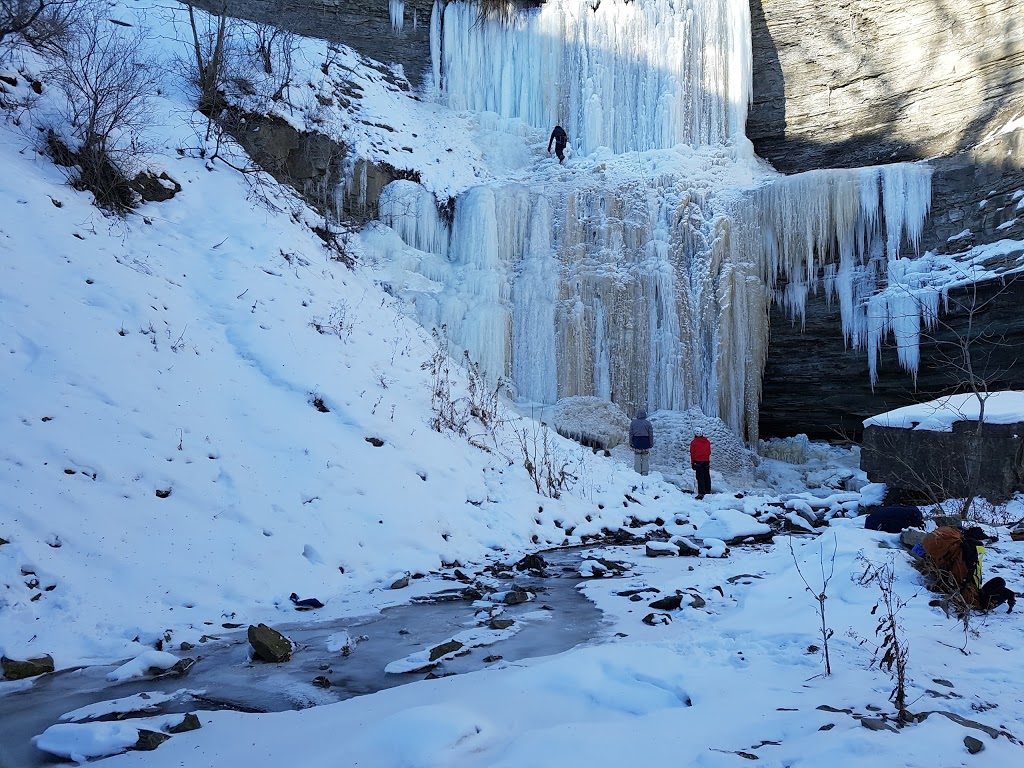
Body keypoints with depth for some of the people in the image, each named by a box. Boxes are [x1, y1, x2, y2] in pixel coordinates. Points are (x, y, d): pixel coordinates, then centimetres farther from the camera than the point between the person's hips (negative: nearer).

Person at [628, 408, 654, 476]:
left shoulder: (633, 422, -1)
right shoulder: (648, 423, -4)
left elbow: (631, 434, 3)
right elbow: (651, 435, -1)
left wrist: (631, 443, 11)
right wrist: (651, 444, 7)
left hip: (636, 442, 1)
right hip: (645, 443, -1)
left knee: (637, 458, 6)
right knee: (645, 459, 6)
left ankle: (637, 472, 7)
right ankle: (645, 472, 7)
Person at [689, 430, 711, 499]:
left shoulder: (694, 442, -4)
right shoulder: (707, 442, 7)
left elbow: (692, 453, -1)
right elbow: (709, 452, 14)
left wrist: (692, 463, 5)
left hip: (698, 462, -4)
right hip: (706, 462, 4)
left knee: (700, 478, -7)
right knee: (707, 477, 14)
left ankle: (701, 493, -16)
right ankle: (708, 491, 21)